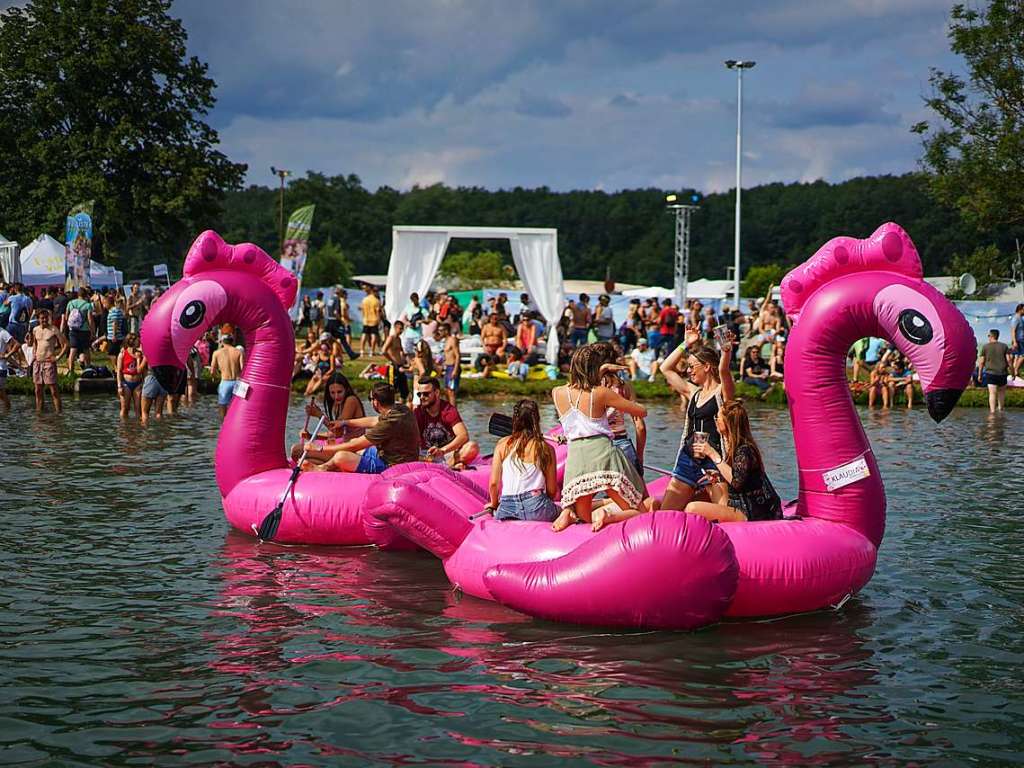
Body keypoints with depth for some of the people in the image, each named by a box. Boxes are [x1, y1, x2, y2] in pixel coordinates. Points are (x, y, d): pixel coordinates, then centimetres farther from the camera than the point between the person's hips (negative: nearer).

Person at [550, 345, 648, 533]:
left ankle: (569, 511, -8)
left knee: (584, 515, 25)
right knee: (639, 513, 7)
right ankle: (607, 515, -22)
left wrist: (600, 371, 37)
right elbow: (642, 412, 5)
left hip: (575, 458, 3)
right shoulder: (601, 393, -3)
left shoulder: (557, 393, 6)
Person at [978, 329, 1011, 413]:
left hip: (990, 372, -2)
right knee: (1002, 391, 22)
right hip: (1002, 373, 2)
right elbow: (1008, 360, 0)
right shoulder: (1004, 346, 5)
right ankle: (1000, 408, 32)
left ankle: (992, 411, -19)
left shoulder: (985, 347, 2)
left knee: (992, 393, -9)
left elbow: (981, 362, 1)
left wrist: (980, 374, 8)